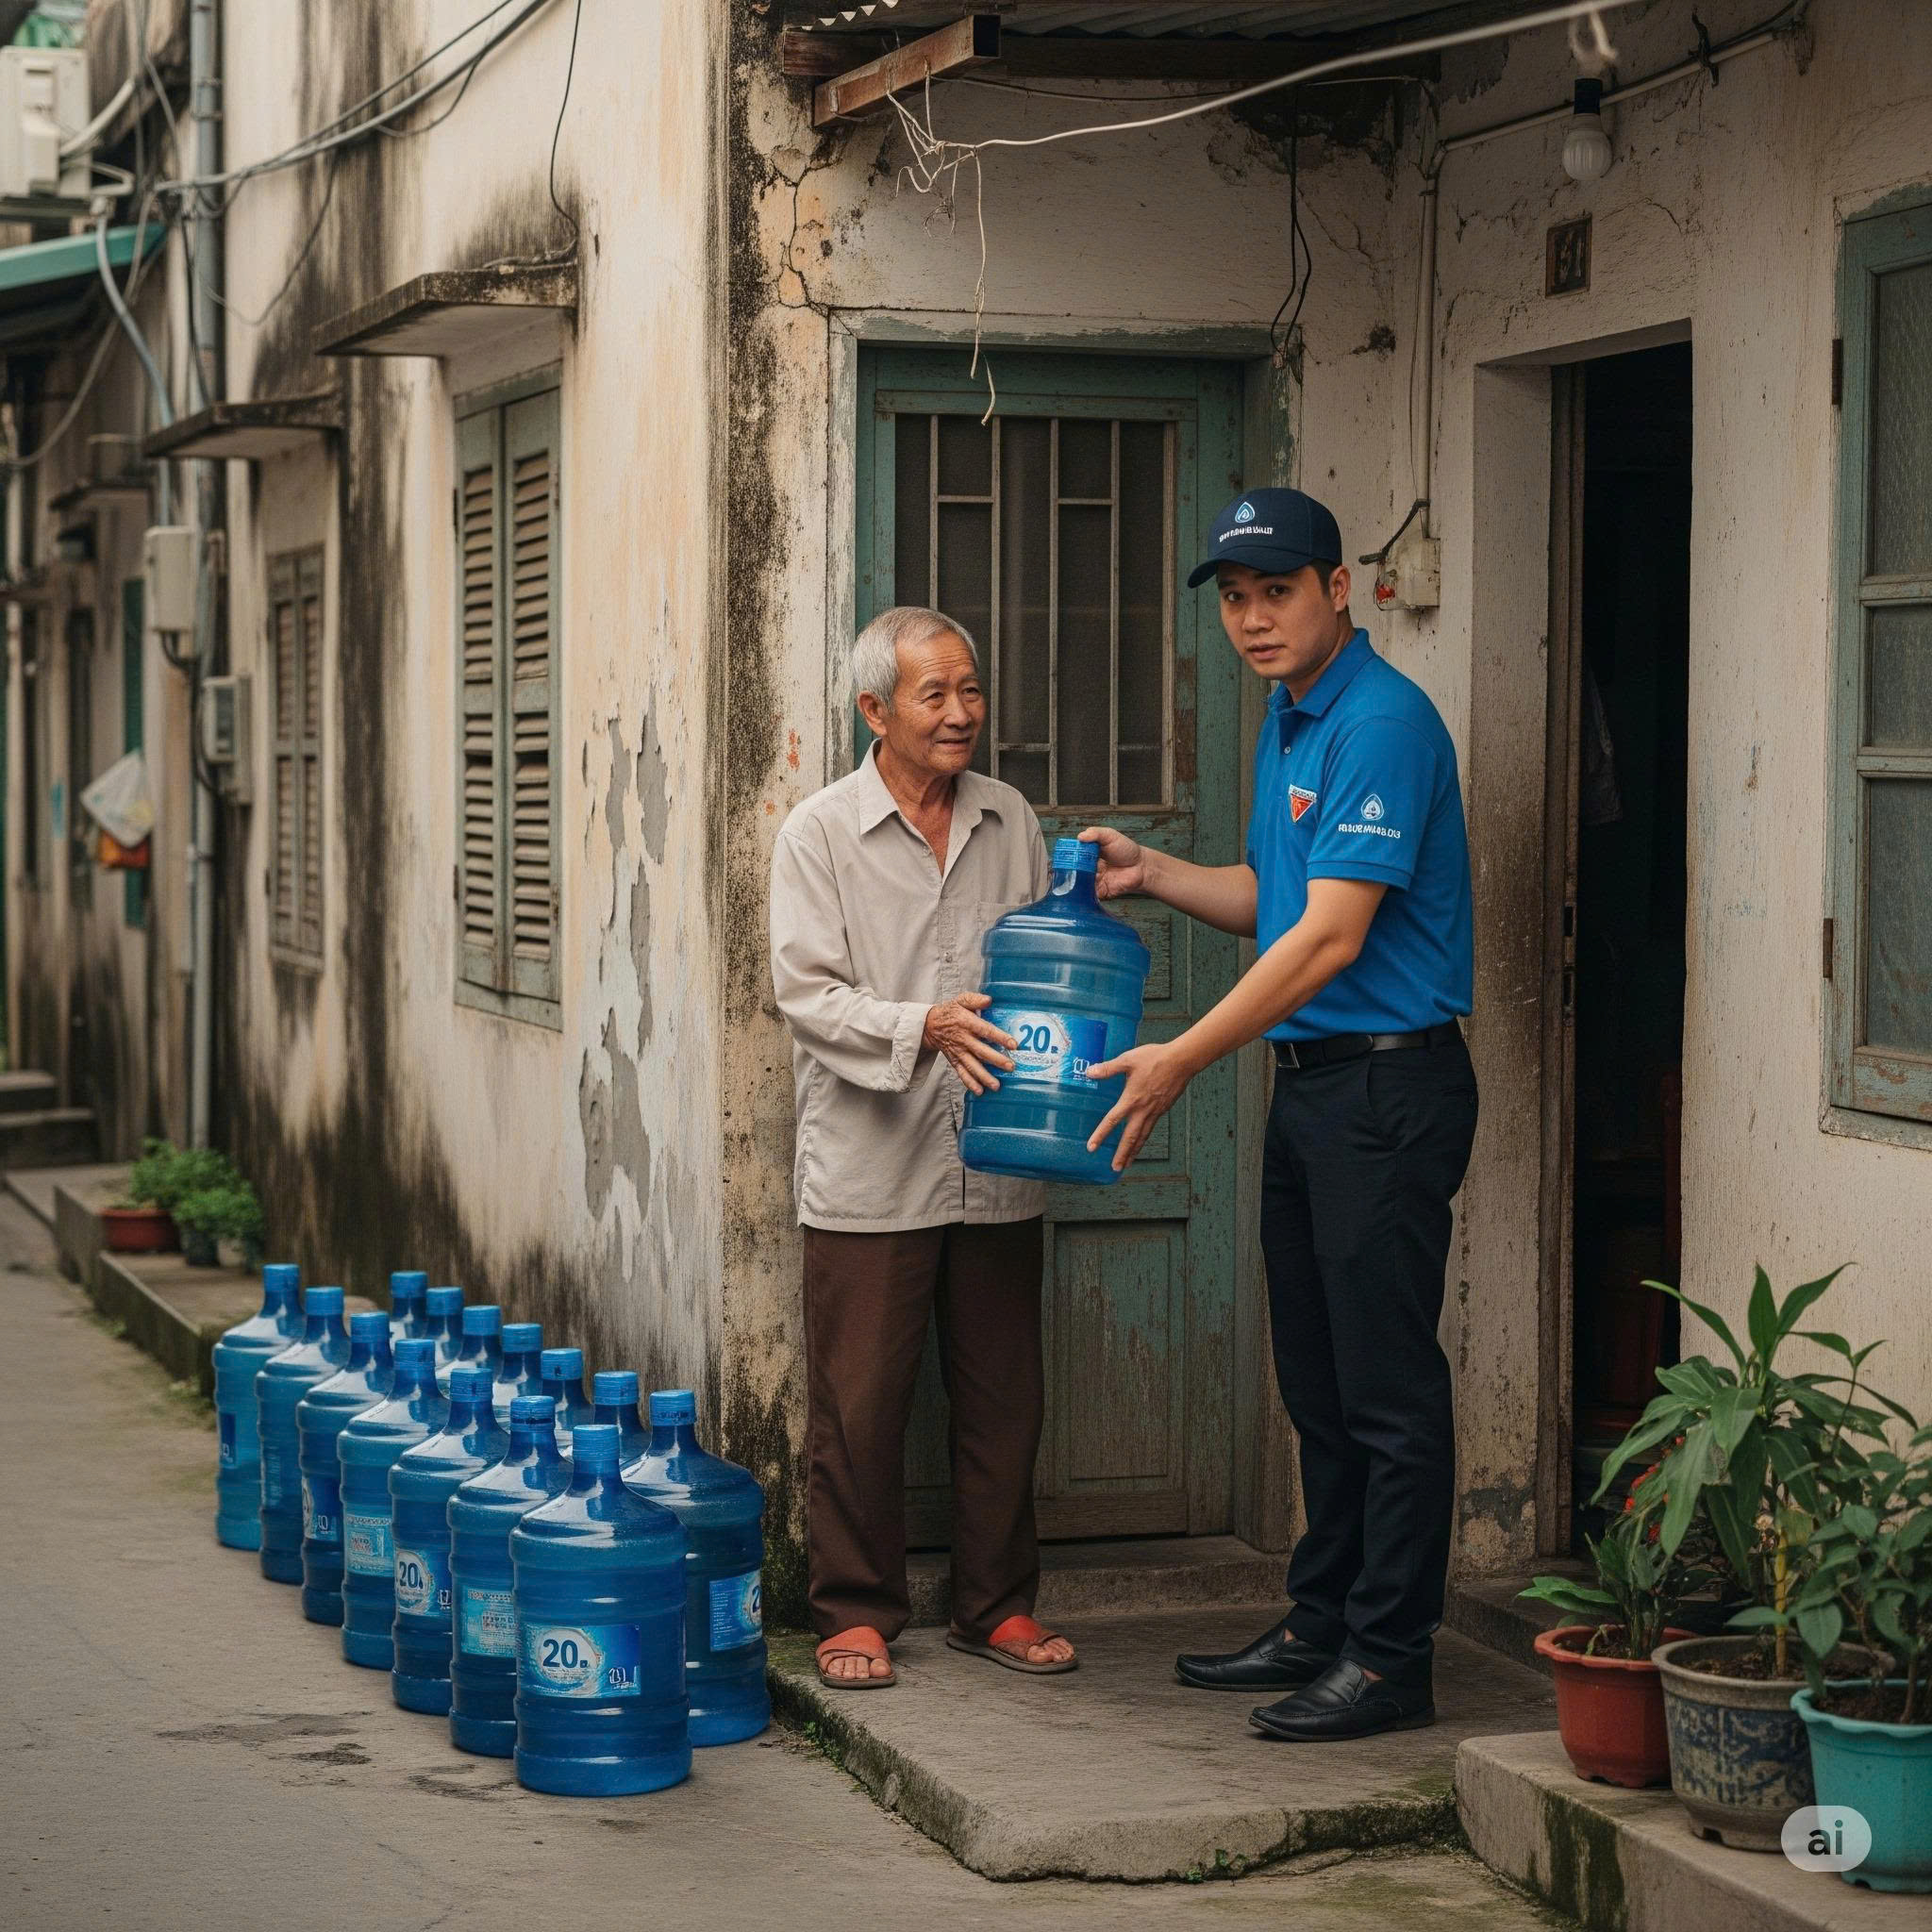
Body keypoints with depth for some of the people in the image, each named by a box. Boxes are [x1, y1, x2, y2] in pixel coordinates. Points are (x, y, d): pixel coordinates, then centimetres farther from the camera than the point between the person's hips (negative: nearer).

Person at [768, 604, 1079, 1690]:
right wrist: (923, 1028, -23)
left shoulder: (1012, 822, 11)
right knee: (860, 1405, 0)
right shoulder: (821, 834, -1)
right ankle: (857, 1612, 13)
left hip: (996, 1168, 4)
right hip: (870, 1172, -4)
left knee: (1004, 1397, 9)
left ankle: (999, 1603, 22)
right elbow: (808, 992, -9)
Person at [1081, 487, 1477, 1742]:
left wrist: (1185, 1060, -19)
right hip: (1310, 1084, 10)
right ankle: (1322, 1626, 24)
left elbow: (1331, 935, -21)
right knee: (1321, 1387, 15)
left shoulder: (1382, 723, -17)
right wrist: (1152, 873, 7)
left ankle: (1390, 1660, 1)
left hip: (1390, 1085, -10)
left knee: (1387, 1389, -4)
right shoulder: (1288, 724, 15)